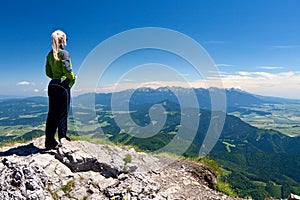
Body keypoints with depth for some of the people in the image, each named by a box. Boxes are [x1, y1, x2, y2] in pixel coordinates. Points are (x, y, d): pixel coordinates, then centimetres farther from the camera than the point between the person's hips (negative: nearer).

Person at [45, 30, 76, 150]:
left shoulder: (50, 54, 12)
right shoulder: (64, 53, -9)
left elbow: (48, 73, 13)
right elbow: (67, 70, -19)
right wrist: (73, 78, -2)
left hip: (52, 85, 7)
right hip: (63, 85, -7)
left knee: (52, 114, 9)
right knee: (62, 113, 1)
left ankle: (49, 141, 15)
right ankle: (62, 138, 9)